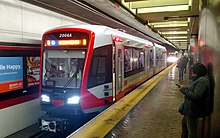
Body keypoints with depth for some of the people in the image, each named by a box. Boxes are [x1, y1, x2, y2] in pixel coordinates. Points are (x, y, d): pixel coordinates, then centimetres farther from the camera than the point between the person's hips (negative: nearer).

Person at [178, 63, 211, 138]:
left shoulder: (202, 81, -24)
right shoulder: (199, 79, 8)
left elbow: (196, 96, -31)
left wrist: (184, 90, -20)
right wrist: (186, 88, -1)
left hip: (194, 110, -11)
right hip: (191, 108, 11)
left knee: (191, 130, 3)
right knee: (184, 121, 28)